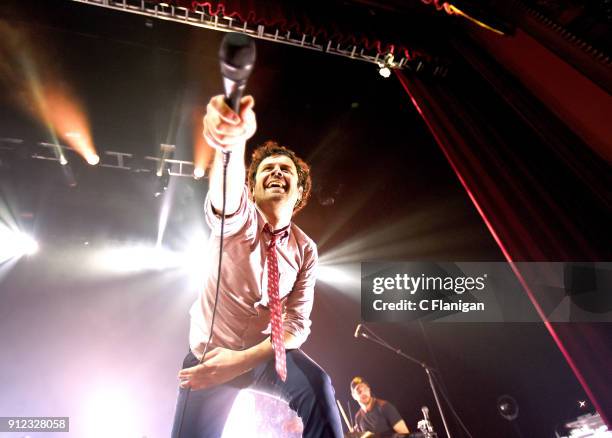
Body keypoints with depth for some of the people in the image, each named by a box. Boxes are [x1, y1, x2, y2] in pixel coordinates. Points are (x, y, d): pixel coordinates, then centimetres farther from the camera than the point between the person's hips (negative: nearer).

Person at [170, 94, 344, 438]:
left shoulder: (305, 250, -7)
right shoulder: (239, 219, -16)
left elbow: (298, 324, -10)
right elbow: (226, 200, -42)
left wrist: (242, 360, -25)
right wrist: (232, 144, -64)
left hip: (265, 352, 1)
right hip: (212, 354, 0)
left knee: (318, 387, -26)